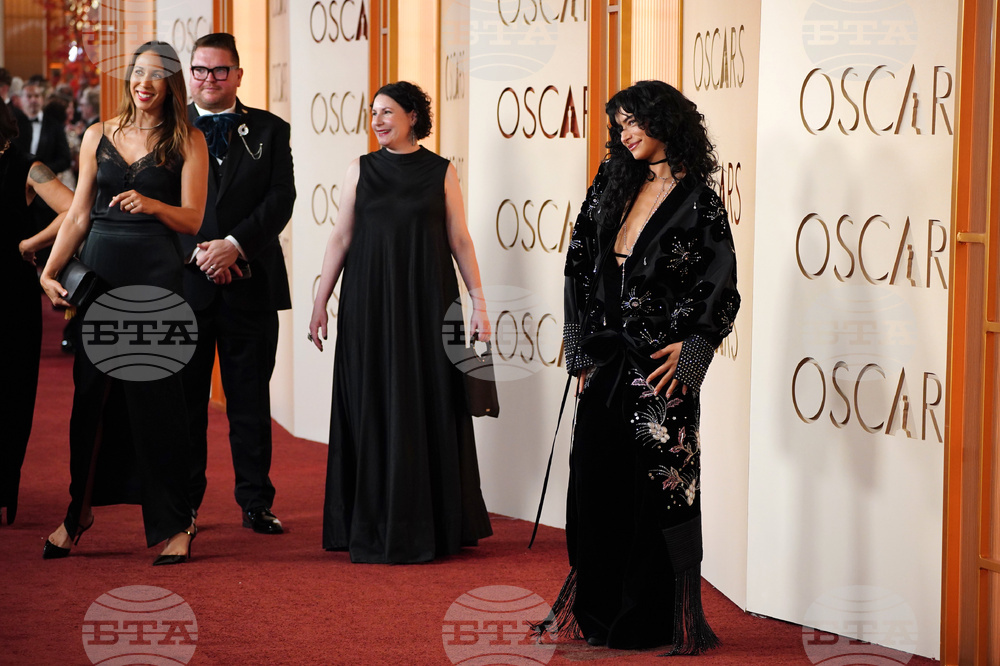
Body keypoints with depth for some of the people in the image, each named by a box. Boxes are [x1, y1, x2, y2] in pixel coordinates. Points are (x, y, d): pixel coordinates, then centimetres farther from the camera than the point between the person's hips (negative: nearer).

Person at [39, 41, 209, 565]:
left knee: (155, 395, -6)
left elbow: (193, 220, -2)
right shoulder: (99, 137, 11)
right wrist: (50, 271, 4)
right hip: (100, 270, 3)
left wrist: (152, 205, -21)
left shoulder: (187, 142, 3)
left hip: (156, 274, -3)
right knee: (91, 393, 5)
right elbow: (78, 215, 13)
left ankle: (174, 524, 0)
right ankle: (80, 509, 19)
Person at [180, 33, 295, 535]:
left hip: (250, 281, 0)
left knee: (250, 398, 3)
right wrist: (199, 252, -11)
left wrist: (235, 244, -14)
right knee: (183, 396, 4)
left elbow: (281, 199, -2)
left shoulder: (270, 131, 8)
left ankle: (256, 502, 8)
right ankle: (182, 504, 11)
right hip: (184, 282, 0)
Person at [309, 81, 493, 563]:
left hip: (426, 303, 0)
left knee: (429, 407, 1)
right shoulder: (361, 169, 6)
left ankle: (433, 526, 11)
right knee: (374, 409, 1)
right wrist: (320, 302, 2)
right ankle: (375, 528, 7)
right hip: (370, 304, 1)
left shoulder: (441, 172, 4)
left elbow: (459, 241, 4)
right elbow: (340, 239, 6)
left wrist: (479, 302, -1)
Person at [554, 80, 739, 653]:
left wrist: (689, 348, -13)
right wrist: (583, 351, 8)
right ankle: (599, 611, 20)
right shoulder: (616, 187, 10)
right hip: (606, 363, 6)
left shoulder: (698, 203, -6)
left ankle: (655, 621, 8)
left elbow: (722, 291, -5)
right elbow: (581, 267, 13)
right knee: (596, 484, 9)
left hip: (657, 368, -6)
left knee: (656, 491, -2)